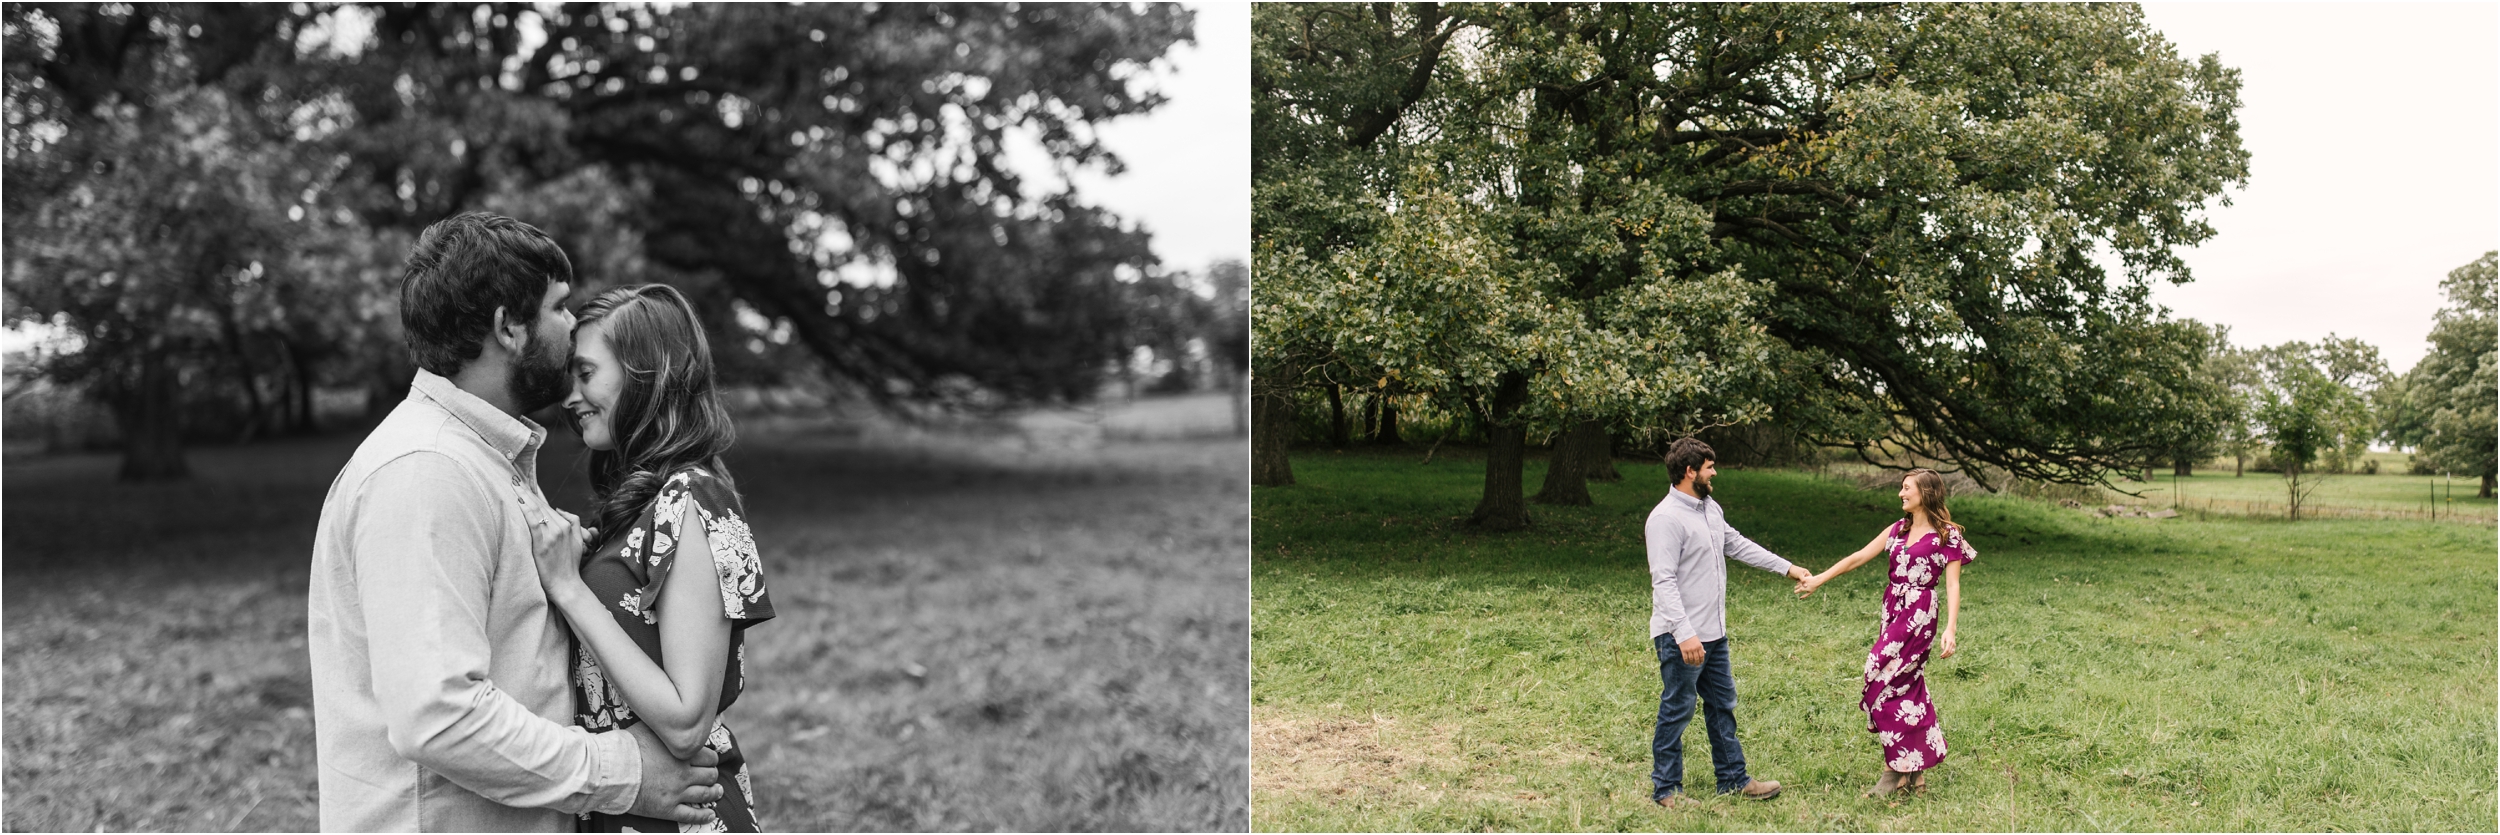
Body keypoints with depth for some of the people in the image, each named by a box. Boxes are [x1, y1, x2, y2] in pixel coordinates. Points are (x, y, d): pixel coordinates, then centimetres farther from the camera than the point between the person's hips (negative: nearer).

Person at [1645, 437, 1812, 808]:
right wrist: (1684, 633, -29)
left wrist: (1786, 568, 26)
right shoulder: (1666, 518, -19)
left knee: (1722, 705, 17)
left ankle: (1733, 778, 30)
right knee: (1677, 710, 0)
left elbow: (1738, 545, 25)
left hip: (1713, 633, 10)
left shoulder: (1710, 509, 10)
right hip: (1681, 637, -10)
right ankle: (1665, 788, 11)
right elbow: (1663, 581, -24)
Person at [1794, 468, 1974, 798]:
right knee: (1907, 687, 8)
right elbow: (1860, 557, 12)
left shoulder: (1947, 535, -5)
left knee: (1885, 683, -12)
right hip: (1893, 610, 7)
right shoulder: (1899, 529, 13)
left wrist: (1950, 630, -20)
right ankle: (1914, 771, 14)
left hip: (1919, 614, -7)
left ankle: (1898, 769, -3)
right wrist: (1819, 578, 7)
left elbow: (1953, 585, -10)